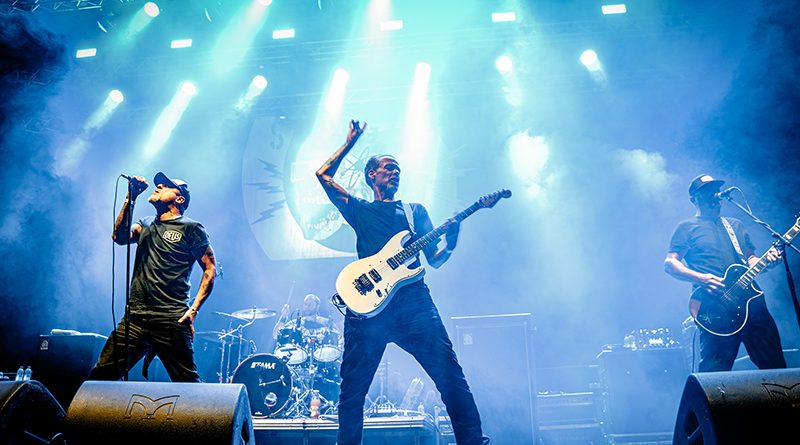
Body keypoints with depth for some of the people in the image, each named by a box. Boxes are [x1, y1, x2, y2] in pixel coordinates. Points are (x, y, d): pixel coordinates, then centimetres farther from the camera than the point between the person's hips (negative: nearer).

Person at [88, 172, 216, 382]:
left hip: (171, 322, -5)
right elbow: (120, 236, 2)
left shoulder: (191, 228, 3)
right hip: (135, 319, 5)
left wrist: (193, 309, -9)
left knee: (188, 385, -3)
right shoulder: (146, 225, 21)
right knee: (101, 376, 1)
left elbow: (210, 269, -1)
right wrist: (131, 198, 0)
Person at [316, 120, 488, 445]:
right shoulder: (360, 210, 21)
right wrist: (351, 142, 19)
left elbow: (434, 260, 17)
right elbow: (323, 175, 14)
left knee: (448, 370, -13)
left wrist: (450, 245, -5)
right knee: (353, 385, -2)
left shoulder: (415, 210, 24)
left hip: (412, 298, 1)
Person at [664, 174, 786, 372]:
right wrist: (701, 278, -17)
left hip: (751, 300, 6)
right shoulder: (687, 227, 8)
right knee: (714, 375, -9)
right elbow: (670, 263, -2)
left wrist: (766, 261, -1)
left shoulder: (735, 225, 25)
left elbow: (750, 258, 23)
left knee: (775, 365, 3)